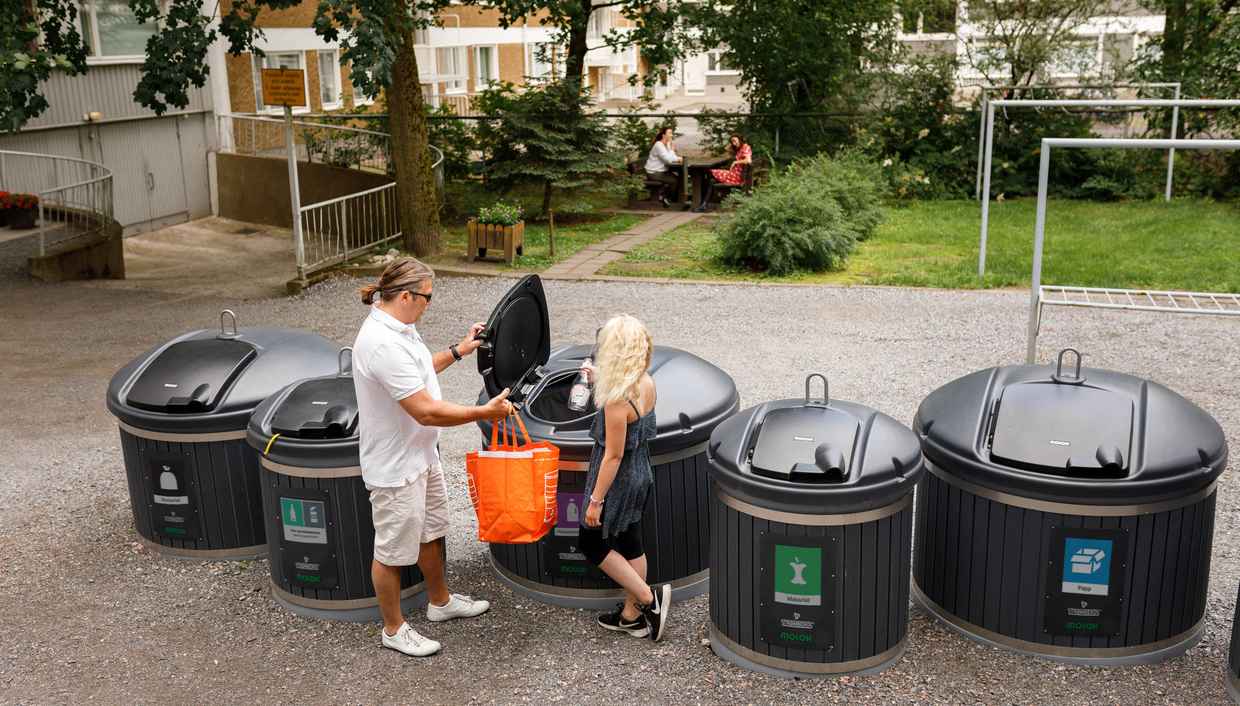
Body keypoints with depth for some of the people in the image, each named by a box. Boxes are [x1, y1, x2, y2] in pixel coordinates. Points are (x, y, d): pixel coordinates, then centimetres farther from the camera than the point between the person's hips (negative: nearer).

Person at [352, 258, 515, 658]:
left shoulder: (397, 327, 2)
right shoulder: (383, 345, -32)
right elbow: (426, 411, -31)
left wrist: (458, 351, 17)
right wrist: (484, 412, -23)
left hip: (421, 455, 10)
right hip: (395, 466, -10)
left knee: (432, 532, 26)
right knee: (393, 550, 8)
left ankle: (440, 602, 46)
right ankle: (394, 629, 26)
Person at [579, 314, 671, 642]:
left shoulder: (618, 397, -28)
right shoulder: (647, 383, -4)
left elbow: (613, 455, -23)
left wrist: (596, 500, -16)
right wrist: (600, 382, 14)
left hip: (619, 480, -8)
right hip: (641, 475, 8)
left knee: (592, 543, 11)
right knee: (630, 544, 19)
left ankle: (649, 597, 9)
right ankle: (632, 615, 31)